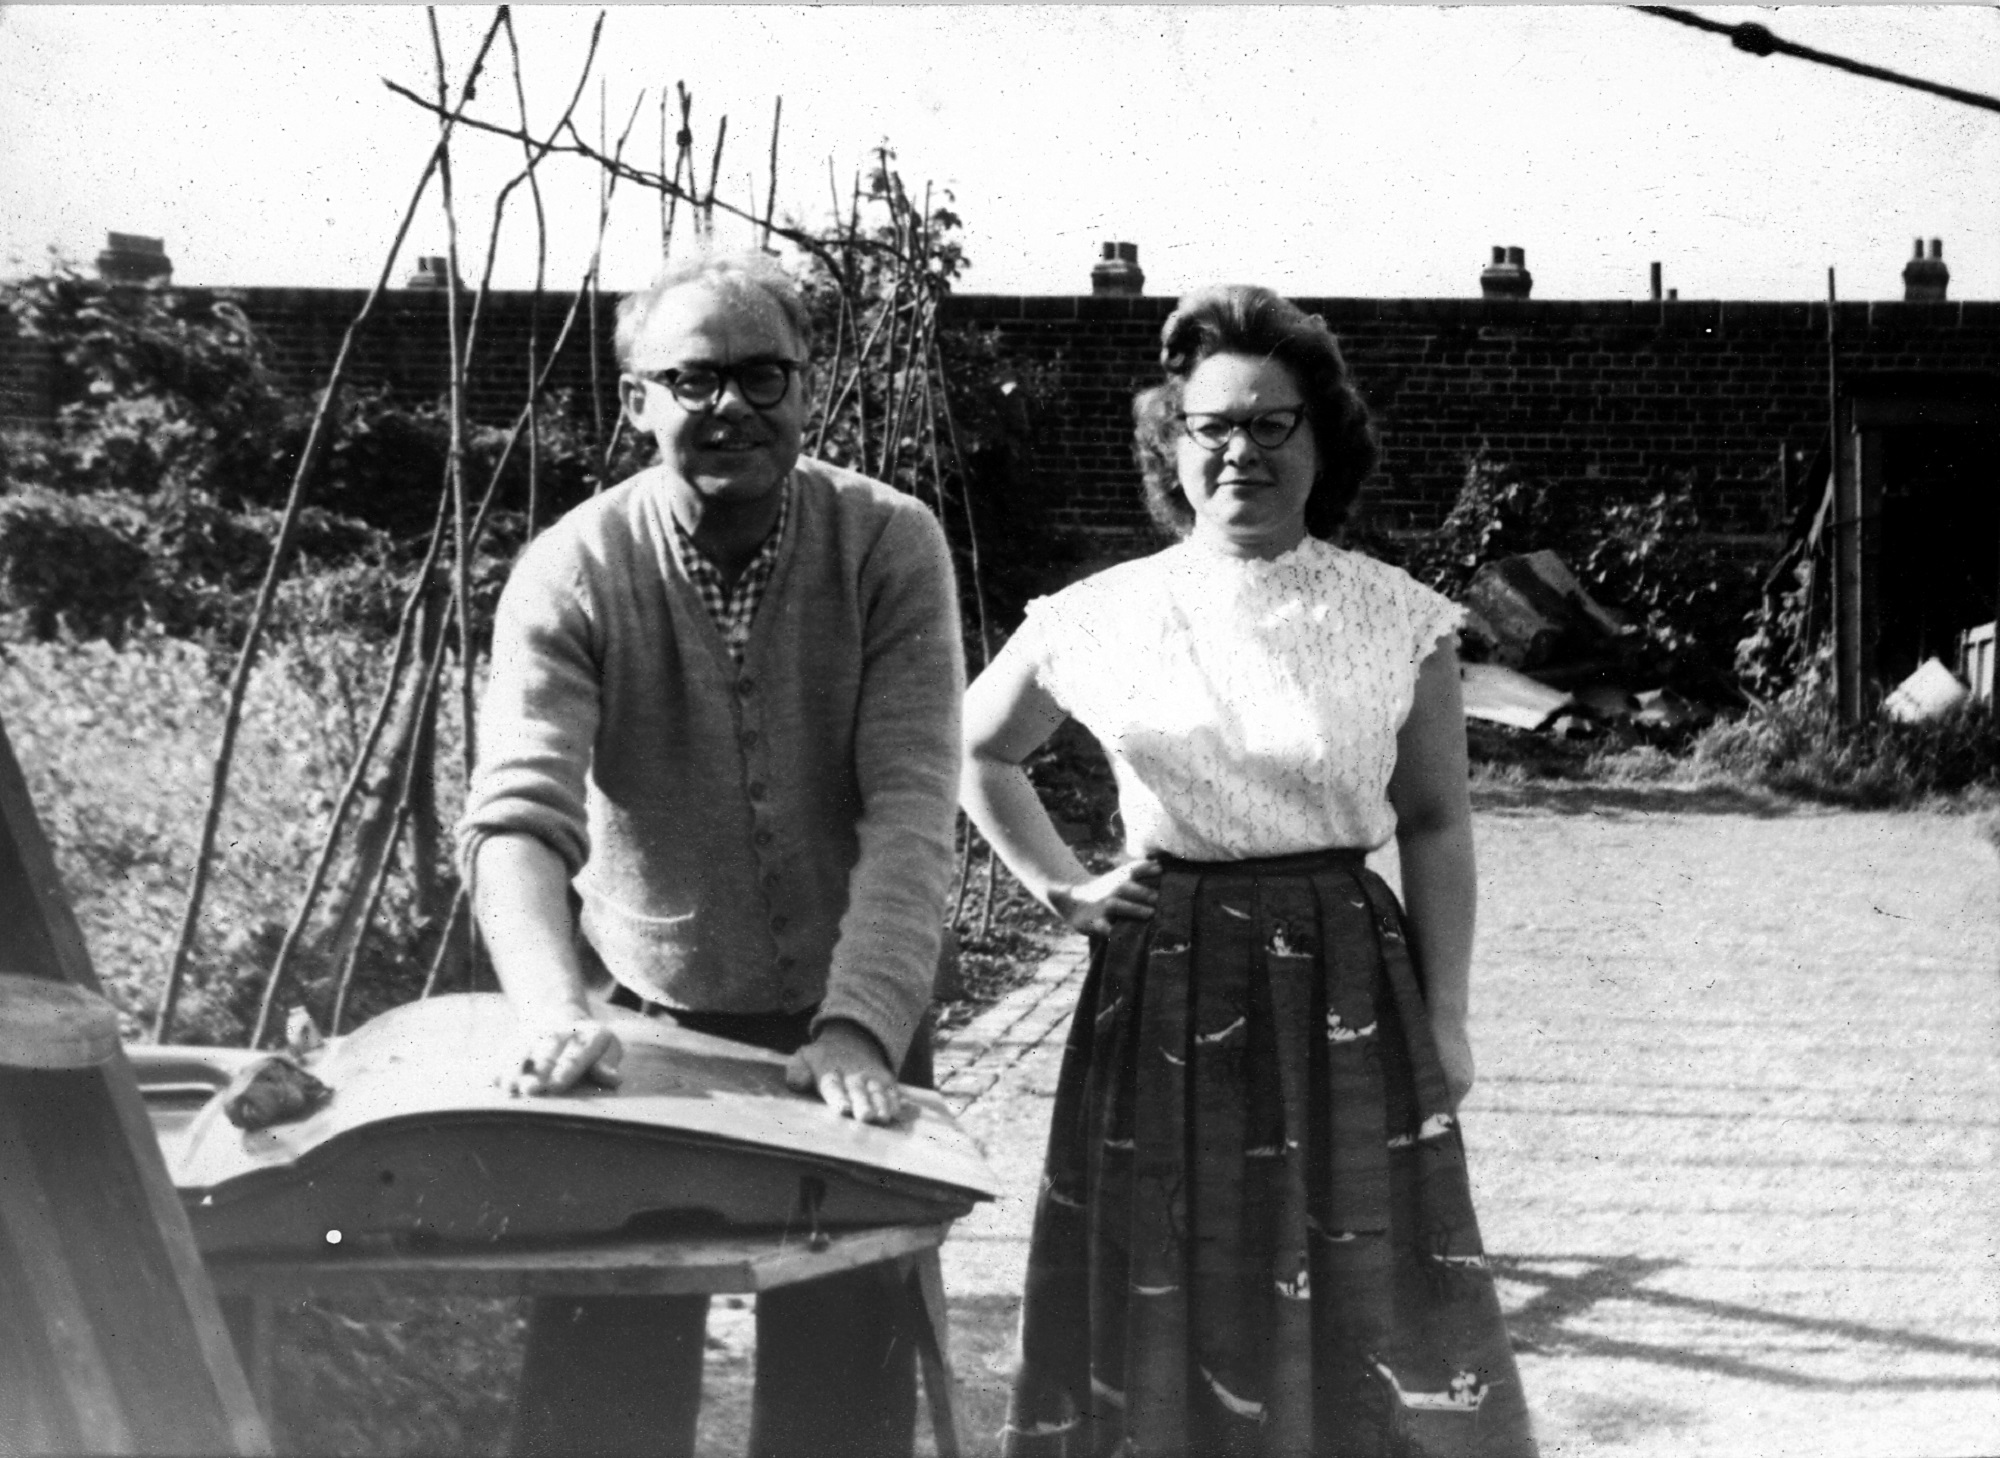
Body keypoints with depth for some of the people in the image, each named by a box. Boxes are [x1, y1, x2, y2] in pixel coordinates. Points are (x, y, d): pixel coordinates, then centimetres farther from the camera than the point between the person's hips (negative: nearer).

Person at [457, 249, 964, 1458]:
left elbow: (912, 811, -18)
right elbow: (518, 817, -23)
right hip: (643, 1025, 0)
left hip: (847, 1032, 1)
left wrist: (858, 1025, -32)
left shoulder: (890, 546, -10)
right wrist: (557, 1016, -40)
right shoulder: (574, 572, -12)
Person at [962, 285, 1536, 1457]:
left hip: (1348, 993, -1)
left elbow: (1436, 826, 1)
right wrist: (1060, 887, 6)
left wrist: (1445, 1021, -3)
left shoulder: (1399, 621, -2)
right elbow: (977, 752, 16)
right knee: (1169, 1306, 6)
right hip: (1164, 996, 1)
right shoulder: (1102, 620, 0)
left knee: (1366, 1309, 1)